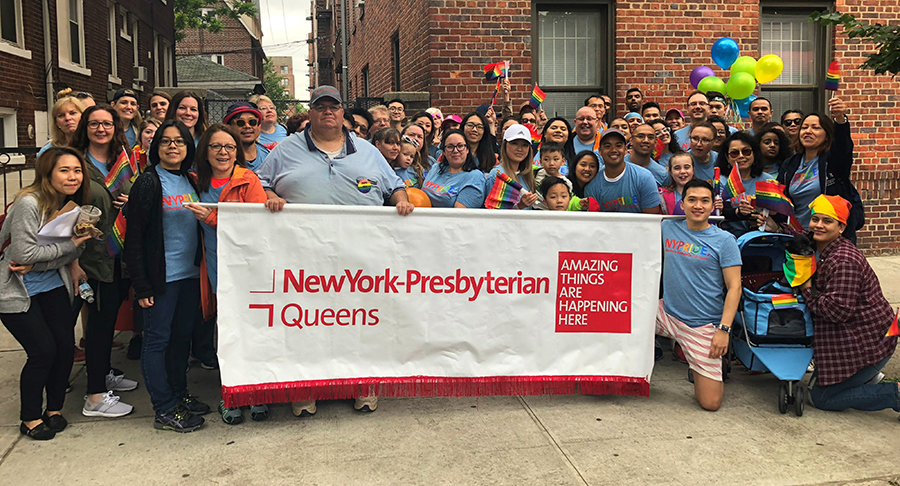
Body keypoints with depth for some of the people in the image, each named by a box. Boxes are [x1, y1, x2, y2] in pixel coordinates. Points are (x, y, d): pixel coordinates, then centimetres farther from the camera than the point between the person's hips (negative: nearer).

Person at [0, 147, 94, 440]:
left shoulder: (72, 203, 2)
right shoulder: (29, 203, -22)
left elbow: (74, 244, 2)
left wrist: (35, 263, -16)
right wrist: (70, 245, -20)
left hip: (52, 285, 7)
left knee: (66, 345, -1)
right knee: (43, 350, -9)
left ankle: (55, 409, 20)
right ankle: (30, 418, 11)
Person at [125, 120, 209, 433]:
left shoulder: (190, 182, 11)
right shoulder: (148, 183, -8)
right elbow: (134, 237, -11)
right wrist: (141, 285, -14)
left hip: (190, 274, 7)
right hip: (161, 277, -7)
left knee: (182, 335, 15)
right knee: (157, 339, 1)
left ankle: (179, 394, 29)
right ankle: (165, 410, 7)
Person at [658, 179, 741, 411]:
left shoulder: (724, 240, -5)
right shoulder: (668, 228, 5)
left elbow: (734, 288, -8)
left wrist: (724, 329, -17)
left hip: (703, 326, -3)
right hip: (667, 314, 4)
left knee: (711, 403, -7)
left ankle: (708, 371, 28)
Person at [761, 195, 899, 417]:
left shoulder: (843, 261, -25)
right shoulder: (818, 248, 3)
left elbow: (837, 310, -29)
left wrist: (808, 290, -15)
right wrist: (777, 228, 9)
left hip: (868, 344, -10)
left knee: (822, 398, -2)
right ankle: (869, 378, 24)